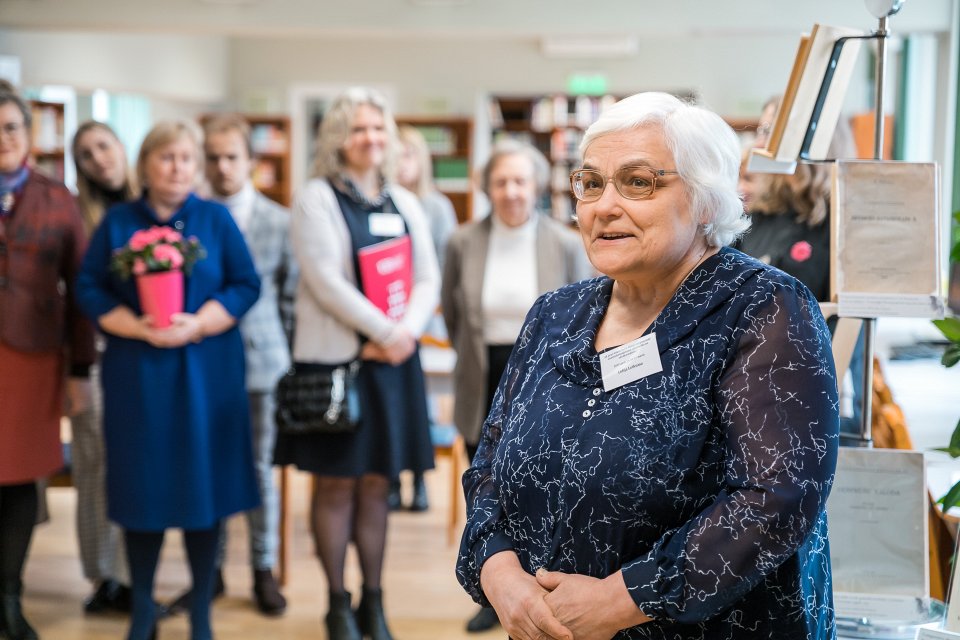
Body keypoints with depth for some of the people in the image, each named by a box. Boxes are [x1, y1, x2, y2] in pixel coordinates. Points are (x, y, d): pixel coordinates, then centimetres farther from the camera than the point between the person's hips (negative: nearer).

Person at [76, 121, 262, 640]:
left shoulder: (216, 219, 5)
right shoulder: (117, 222, 6)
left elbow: (246, 286, -1)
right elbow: (90, 290, 1)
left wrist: (195, 326, -15)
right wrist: (140, 328, -14)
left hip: (205, 372, 0)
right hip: (135, 373, 1)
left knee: (202, 484, 1)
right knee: (141, 486, 4)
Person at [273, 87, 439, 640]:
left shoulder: (405, 203, 12)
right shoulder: (316, 199, -3)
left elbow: (428, 279, 6)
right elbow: (325, 280, -14)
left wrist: (405, 333, -12)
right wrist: (385, 331, -16)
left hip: (394, 360, 4)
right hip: (335, 357, -4)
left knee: (376, 483, 9)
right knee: (336, 483, 1)